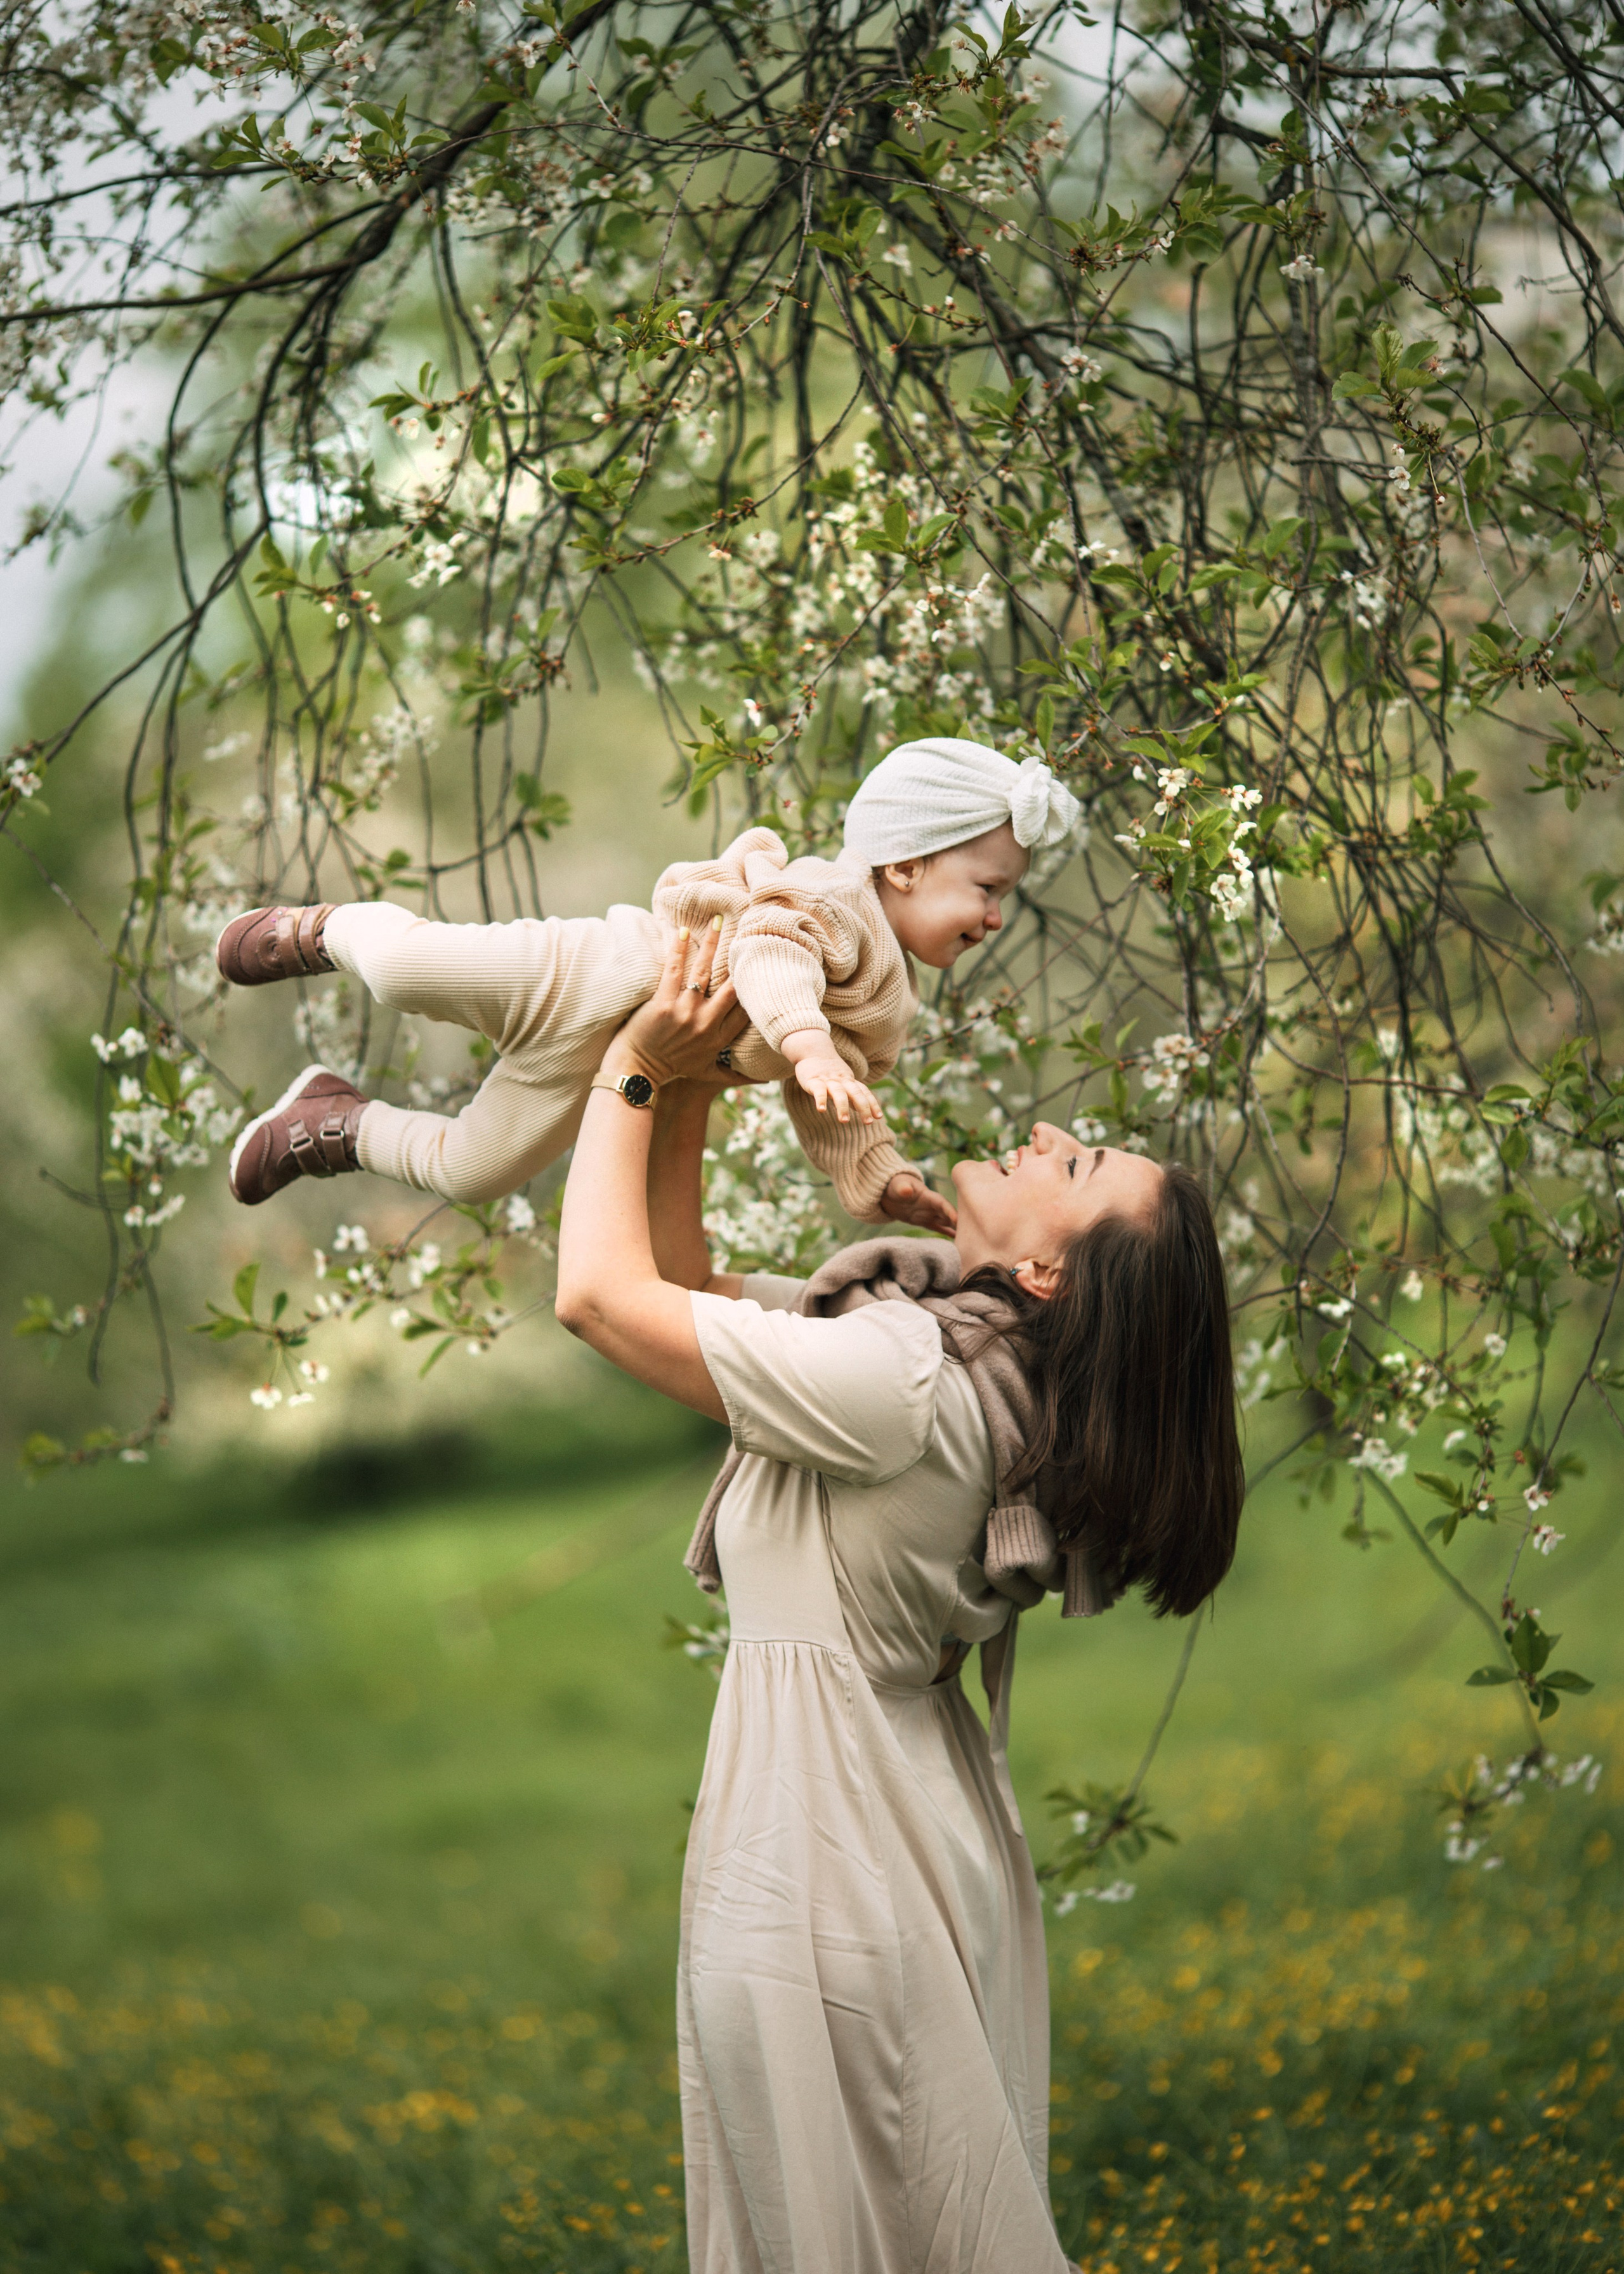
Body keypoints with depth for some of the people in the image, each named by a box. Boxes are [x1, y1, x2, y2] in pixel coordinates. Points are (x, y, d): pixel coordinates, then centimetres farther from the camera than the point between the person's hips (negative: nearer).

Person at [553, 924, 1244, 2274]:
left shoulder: (903, 1380, -26)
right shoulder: (974, 1356, 2)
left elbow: (603, 1294, -19)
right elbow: (683, 1287, 9)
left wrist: (631, 1075, -7)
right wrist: (688, 1084, 0)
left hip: (819, 1848, -9)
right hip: (920, 1843, 9)